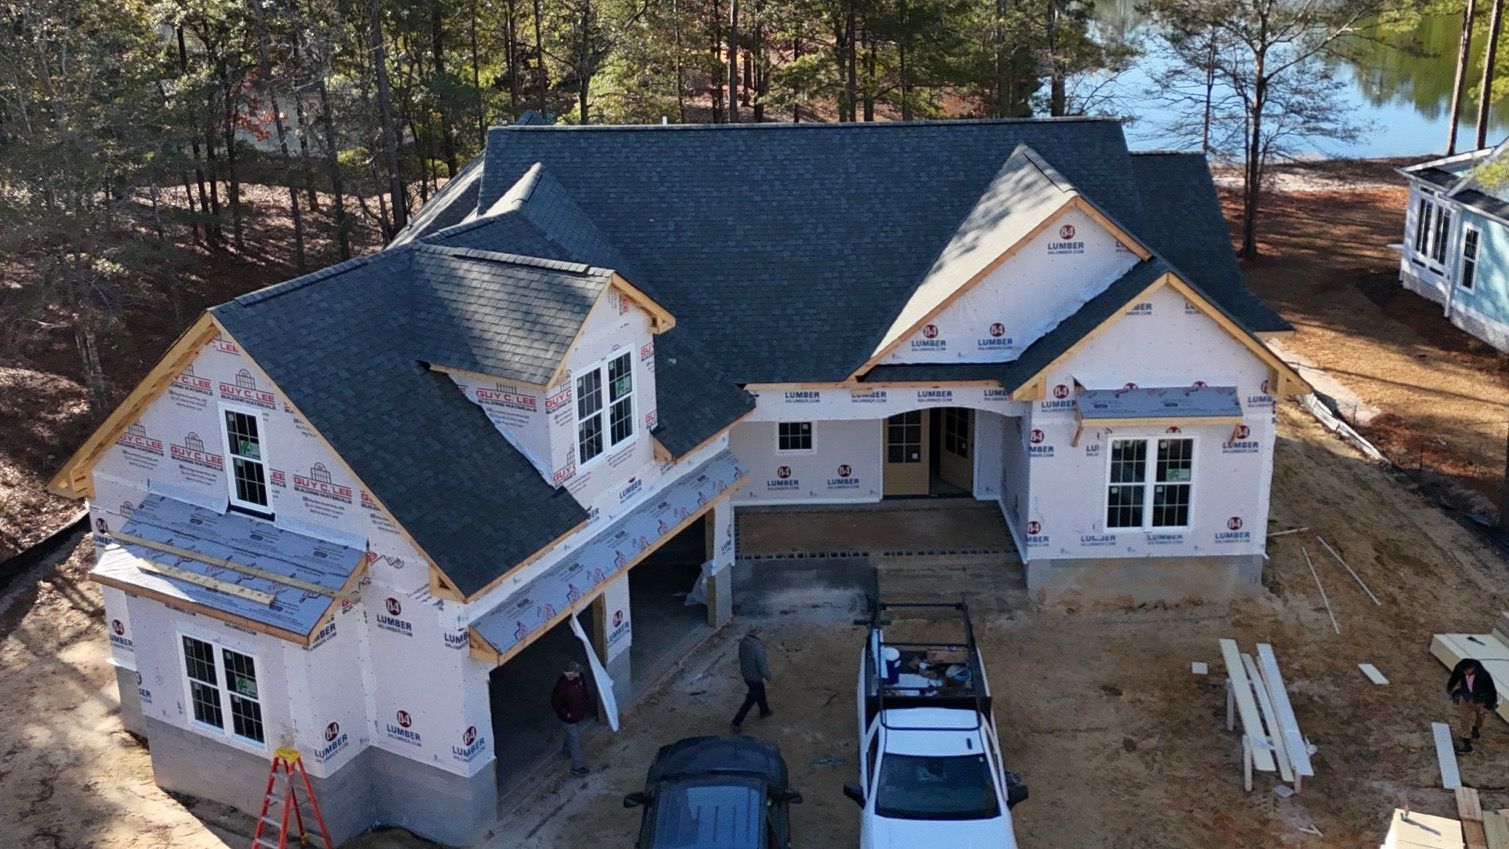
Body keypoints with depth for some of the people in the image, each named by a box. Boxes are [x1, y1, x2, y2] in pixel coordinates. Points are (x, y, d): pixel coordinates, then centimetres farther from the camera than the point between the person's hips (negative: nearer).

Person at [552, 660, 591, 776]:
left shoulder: (578, 677, -15)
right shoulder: (561, 686, -36)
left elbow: (584, 690, 5)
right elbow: (555, 703, -22)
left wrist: (584, 707, 9)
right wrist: (566, 714, -18)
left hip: (579, 715, 7)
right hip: (569, 719, -7)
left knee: (576, 734, 30)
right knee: (575, 741, 5)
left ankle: (566, 749, 58)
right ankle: (577, 767, 20)